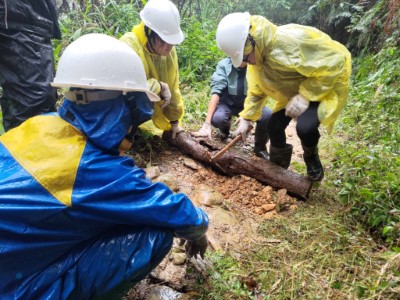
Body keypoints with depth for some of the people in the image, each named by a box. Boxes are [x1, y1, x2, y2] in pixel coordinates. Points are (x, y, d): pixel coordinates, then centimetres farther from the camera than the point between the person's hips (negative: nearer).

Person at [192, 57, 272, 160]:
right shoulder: (224, 64, -22)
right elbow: (216, 92, -29)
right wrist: (207, 124, -38)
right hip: (227, 103, 0)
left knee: (268, 116, -28)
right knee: (216, 118, -32)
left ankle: (260, 147, 3)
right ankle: (226, 125, 10)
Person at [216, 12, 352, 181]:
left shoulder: (293, 41, -38)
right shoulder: (257, 55, -9)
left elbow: (335, 63, -32)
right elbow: (257, 90, 5)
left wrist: (305, 96, -34)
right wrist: (246, 118, -2)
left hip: (326, 85, -7)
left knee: (305, 127, -30)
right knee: (274, 126, 0)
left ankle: (312, 158, 6)